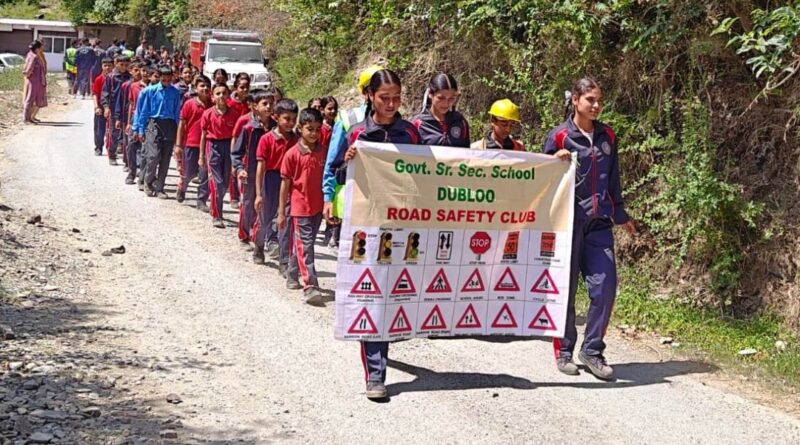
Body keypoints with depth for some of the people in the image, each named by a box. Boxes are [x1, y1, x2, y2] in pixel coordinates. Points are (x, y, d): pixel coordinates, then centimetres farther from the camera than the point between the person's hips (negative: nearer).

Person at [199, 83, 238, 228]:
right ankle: (216, 216, 1)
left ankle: (216, 209, 30)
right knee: (216, 182, -5)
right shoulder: (208, 114, -5)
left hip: (229, 147, 3)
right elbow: (203, 135, 2)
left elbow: (235, 135, 3)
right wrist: (201, 156, 3)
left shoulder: (233, 114, -1)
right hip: (213, 146, -2)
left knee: (225, 182, 9)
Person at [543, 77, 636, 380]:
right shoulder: (559, 136, -3)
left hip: (599, 222, 4)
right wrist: (557, 162, -18)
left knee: (605, 286, -6)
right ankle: (564, 351, 18)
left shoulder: (607, 136, 10)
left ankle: (592, 350, 7)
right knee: (565, 287, 4)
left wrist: (621, 215, 23)